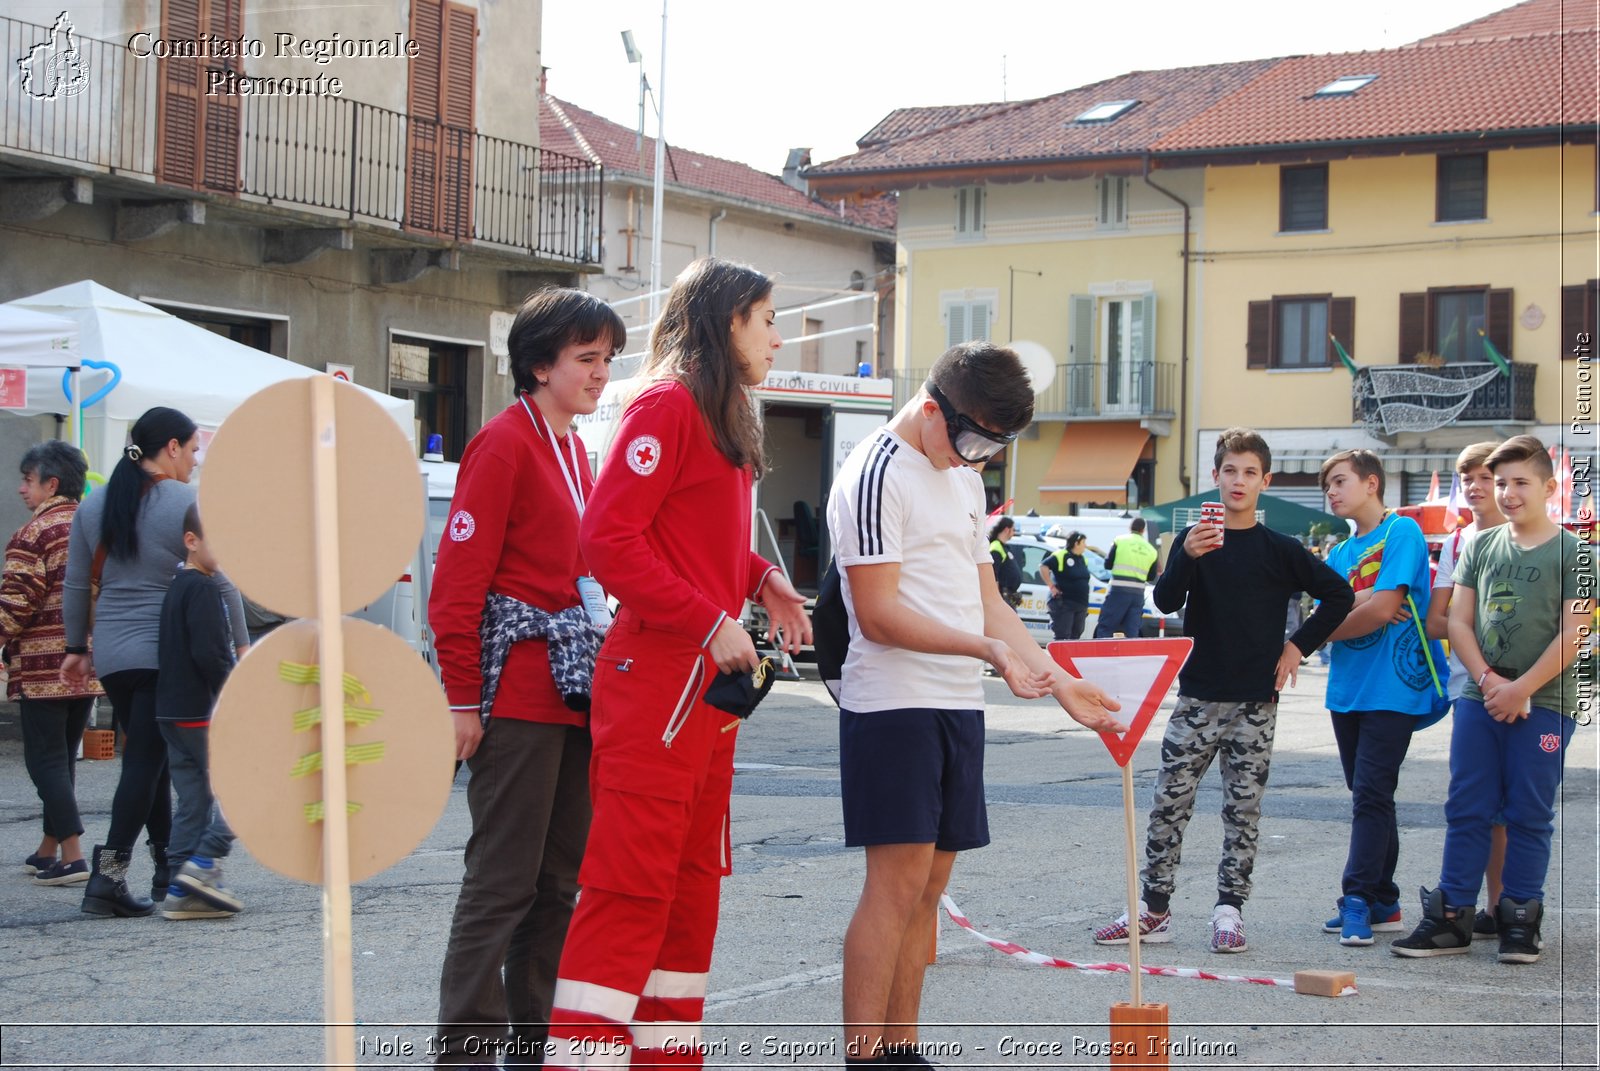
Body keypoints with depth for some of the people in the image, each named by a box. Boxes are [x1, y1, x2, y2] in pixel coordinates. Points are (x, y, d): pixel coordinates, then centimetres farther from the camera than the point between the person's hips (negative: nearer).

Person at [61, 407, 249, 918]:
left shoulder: (94, 506, 11)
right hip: (166, 654, -6)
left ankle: (167, 866, 22)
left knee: (147, 756, 15)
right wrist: (240, 646, -2)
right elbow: (220, 583, -8)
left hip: (111, 654, 6)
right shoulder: (188, 504, -7)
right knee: (147, 759, -5)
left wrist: (77, 648, 22)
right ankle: (109, 873, -12)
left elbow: (76, 585, 15)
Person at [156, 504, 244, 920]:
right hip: (205, 713, -10)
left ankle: (181, 891, 9)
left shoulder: (175, 588, 16)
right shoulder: (203, 589, -14)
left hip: (173, 712, 10)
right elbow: (209, 655, -21)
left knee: (194, 799, 10)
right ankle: (204, 863, -9)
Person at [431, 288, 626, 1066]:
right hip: (517, 695, -9)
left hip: (572, 693, 9)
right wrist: (462, 699, -16)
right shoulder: (505, 443, -9)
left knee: (558, 879, 12)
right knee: (504, 879, -6)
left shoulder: (573, 450, 17)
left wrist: (595, 674, 14)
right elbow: (458, 578, -14)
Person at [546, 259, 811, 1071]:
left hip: (709, 680, 10)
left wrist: (758, 578, 9)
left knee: (692, 877, 13)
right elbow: (609, 538, -19)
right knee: (632, 878, -9)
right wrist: (710, 621, -18)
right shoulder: (667, 405, -11)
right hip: (658, 676, -10)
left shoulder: (720, 418, 19)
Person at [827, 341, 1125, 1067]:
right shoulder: (876, 476, -10)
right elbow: (880, 614, -16)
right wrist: (988, 650, -21)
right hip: (895, 702, -8)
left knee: (931, 879, 7)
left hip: (959, 705, 9)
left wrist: (1059, 682, 13)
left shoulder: (965, 480, 19)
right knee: (898, 879, -11)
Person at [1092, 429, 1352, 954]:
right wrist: (1187, 557, -28)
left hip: (1256, 701, 0)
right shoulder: (1194, 538, 3)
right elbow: (1165, 601, -11)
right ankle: (1154, 908, 5)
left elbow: (1339, 595, 8)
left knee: (1243, 809, 3)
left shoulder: (1280, 549, 2)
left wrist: (1299, 645, 1)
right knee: (1169, 802, 0)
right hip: (1198, 695, 1)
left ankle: (1229, 910, 10)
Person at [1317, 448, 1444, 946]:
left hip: (1392, 689, -7)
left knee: (1371, 794, -11)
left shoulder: (1402, 532, -6)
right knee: (1369, 798, 10)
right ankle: (1382, 904, 16)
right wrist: (1362, 607, -11)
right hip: (1347, 690, 7)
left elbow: (1383, 607, -15)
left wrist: (1340, 619, 1)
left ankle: (1360, 900, -10)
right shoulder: (1339, 555, 15)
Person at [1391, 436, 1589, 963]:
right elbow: (1458, 621, 7)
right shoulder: (1480, 546, 10)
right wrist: (1487, 680, -8)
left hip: (1543, 704, -4)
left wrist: (1521, 688, -14)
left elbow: (1572, 633, -8)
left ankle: (1520, 919, 11)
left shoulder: (1571, 553, -1)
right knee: (1466, 809, 4)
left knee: (1529, 814, 2)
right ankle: (1451, 917, 8)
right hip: (1479, 699, 4)